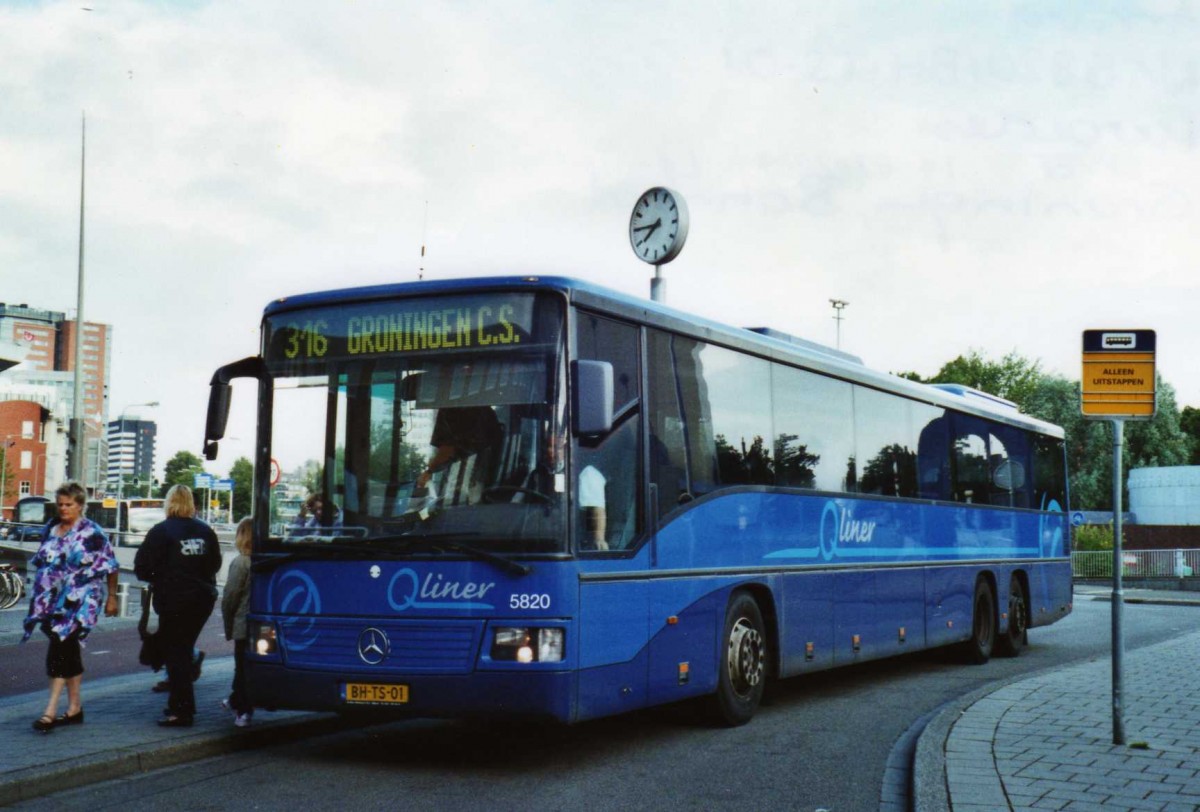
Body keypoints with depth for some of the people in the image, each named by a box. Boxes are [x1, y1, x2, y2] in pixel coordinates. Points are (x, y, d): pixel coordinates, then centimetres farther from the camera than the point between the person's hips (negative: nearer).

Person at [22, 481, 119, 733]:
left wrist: (112, 597, -1)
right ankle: (75, 707, 19)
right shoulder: (50, 530, 11)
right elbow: (40, 562, 22)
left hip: (79, 601, -6)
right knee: (69, 650, 11)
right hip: (52, 600, 6)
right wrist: (40, 597, 22)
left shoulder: (92, 533, -6)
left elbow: (111, 567, -2)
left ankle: (51, 710, -17)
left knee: (60, 646, -15)